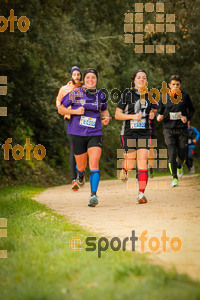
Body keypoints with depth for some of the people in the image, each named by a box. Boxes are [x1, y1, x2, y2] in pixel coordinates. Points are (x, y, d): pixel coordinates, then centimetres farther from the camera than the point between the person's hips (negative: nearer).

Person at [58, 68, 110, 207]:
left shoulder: (100, 95, 6)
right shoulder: (75, 94, -2)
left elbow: (104, 110, 26)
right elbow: (61, 109, 3)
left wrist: (107, 117, 3)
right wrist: (75, 111, -13)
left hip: (95, 134, 1)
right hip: (78, 134, -1)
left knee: (94, 164, -16)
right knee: (81, 166, 11)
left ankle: (93, 195, -19)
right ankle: (81, 174, 49)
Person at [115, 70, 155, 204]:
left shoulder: (149, 96, 11)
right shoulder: (127, 95, 0)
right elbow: (117, 114, -1)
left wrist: (152, 115, 4)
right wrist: (133, 116, -13)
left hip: (144, 134, 2)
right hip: (129, 133, -2)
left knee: (143, 164, -10)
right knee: (130, 165, 1)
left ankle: (141, 193, -11)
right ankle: (125, 169, 39)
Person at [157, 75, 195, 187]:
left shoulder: (185, 96, 2)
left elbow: (192, 110, 12)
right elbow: (159, 111, 11)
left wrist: (187, 118, -7)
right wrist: (159, 116, -12)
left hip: (182, 129, 1)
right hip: (169, 129, -1)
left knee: (182, 156, 3)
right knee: (172, 154, -13)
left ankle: (179, 166, 40)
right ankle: (174, 178, 1)